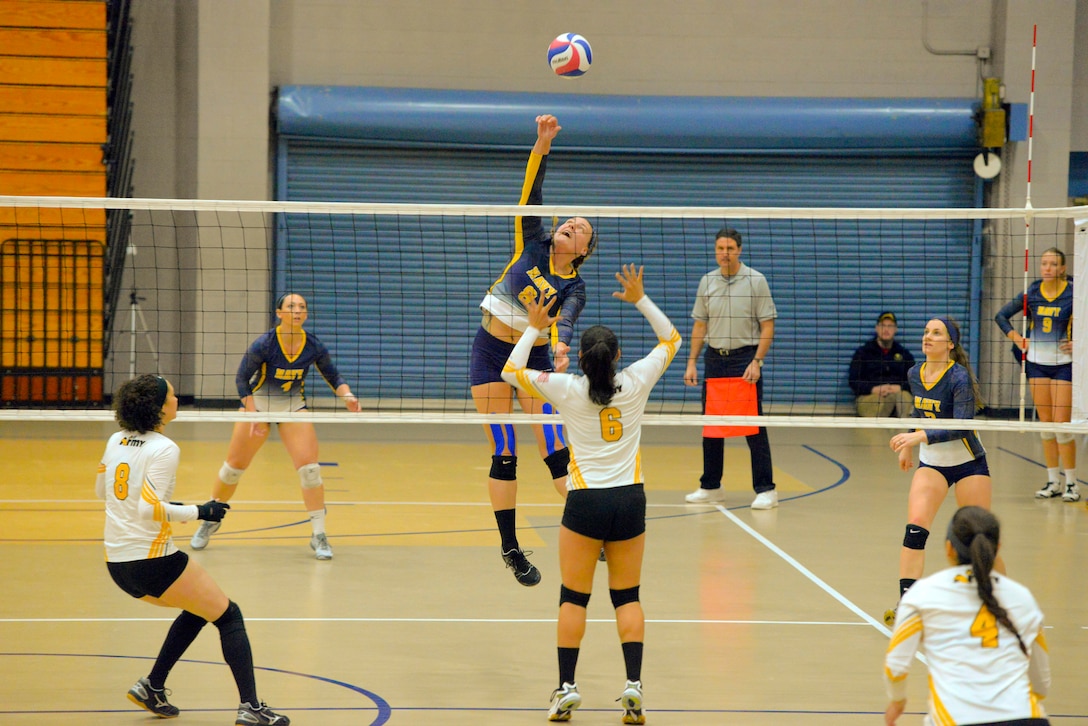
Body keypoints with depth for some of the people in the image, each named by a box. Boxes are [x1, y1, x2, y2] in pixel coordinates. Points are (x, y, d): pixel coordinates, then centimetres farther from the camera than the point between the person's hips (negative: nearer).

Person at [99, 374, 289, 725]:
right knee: (229, 616, 4)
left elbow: (101, 490, 22)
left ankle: (152, 686, 21)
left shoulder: (117, 441, 8)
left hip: (117, 563, 8)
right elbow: (149, 509, -23)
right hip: (152, 561, -8)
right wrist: (199, 512, -14)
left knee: (197, 610, 28)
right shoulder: (164, 449, -15)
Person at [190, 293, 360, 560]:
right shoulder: (264, 345, -23)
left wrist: (347, 396, -23)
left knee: (309, 467, -13)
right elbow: (242, 379, -15)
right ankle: (210, 521, 29)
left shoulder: (314, 347, -15)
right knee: (234, 466, 6)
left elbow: (334, 377, -2)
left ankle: (319, 536, -5)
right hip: (257, 404, -1)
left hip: (293, 407, 1)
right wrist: (253, 416, -22)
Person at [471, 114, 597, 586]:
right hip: (492, 352, 0)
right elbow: (531, 192, -11)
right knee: (503, 454, -1)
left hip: (534, 357, 0)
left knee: (555, 449, -12)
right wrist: (543, 144, -25)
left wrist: (561, 347, -48)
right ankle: (510, 548, 5)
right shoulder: (532, 243, 0)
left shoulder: (574, 287, -4)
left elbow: (565, 320, -25)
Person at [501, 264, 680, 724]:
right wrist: (641, 300, 9)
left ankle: (567, 687, 5)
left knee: (573, 598, 7)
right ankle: (633, 686, -3)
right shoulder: (635, 383, -2)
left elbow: (511, 370, 7)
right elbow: (670, 339, 13)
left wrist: (535, 328, 12)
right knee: (627, 597, 9)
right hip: (630, 499, 2)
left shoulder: (567, 389, -6)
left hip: (585, 503, -2)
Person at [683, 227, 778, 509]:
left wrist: (756, 362, -14)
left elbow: (767, 326, -5)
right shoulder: (707, 282, 8)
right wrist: (692, 362, 4)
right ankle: (710, 486, 17)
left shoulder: (756, 281, -4)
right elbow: (700, 325, 12)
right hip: (714, 359, 4)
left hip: (745, 358, -4)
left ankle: (765, 489, -3)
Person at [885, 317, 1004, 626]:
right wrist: (908, 445, 25)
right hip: (931, 463, 5)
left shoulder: (960, 377, -20)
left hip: (968, 463, -5)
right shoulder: (916, 373, -1)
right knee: (915, 528, -15)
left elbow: (962, 426, -28)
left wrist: (919, 437, -38)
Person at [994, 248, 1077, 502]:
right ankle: (1053, 481, 13)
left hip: (1063, 364, -4)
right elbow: (1001, 316, 12)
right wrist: (1017, 339, 2)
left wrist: (1078, 343, -13)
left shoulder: (1073, 293, -9)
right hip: (1036, 363, 4)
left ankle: (1071, 483, 2)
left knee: (1062, 425, -8)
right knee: (1045, 424, 6)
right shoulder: (1031, 292, 2)